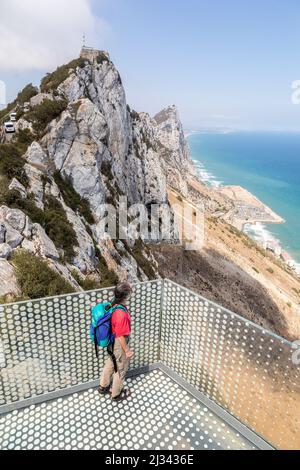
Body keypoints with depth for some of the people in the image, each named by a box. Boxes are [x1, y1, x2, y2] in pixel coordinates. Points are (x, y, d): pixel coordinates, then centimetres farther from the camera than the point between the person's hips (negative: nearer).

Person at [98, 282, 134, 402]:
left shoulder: (113, 305, -12)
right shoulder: (121, 314, -38)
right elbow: (121, 336, -27)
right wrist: (127, 351, -14)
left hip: (111, 342, 8)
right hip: (119, 345, -8)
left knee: (111, 364, 29)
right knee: (121, 369, 17)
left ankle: (103, 387, 51)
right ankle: (117, 394, 40)